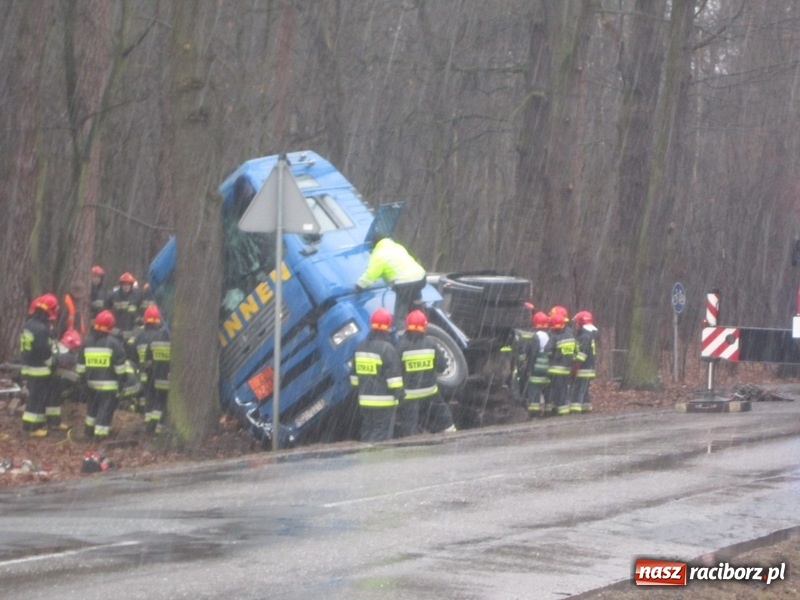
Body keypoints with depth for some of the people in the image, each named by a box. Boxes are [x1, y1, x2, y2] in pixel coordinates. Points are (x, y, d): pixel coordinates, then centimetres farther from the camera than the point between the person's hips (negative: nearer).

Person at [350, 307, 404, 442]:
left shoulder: (361, 346, 10)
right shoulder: (387, 348, -14)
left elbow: (354, 374, 18)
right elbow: (394, 375, -16)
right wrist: (399, 393, -9)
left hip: (365, 400, 7)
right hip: (384, 401, -7)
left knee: (367, 433, 14)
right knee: (381, 435, -6)